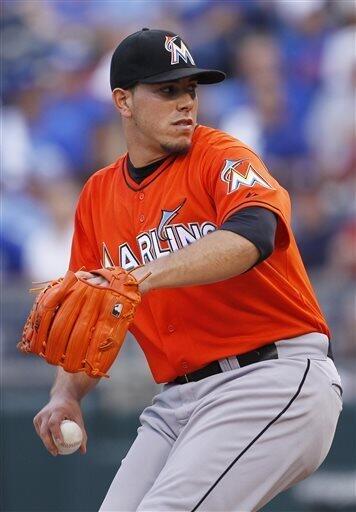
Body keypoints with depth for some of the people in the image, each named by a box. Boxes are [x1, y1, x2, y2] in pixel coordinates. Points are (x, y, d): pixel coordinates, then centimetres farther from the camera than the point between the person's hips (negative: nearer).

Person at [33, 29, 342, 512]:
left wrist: (139, 277, -44)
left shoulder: (221, 157, -6)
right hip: (179, 398, 7)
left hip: (276, 381, -7)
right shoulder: (98, 196, 13)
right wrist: (66, 395, -1)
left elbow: (251, 237, -29)